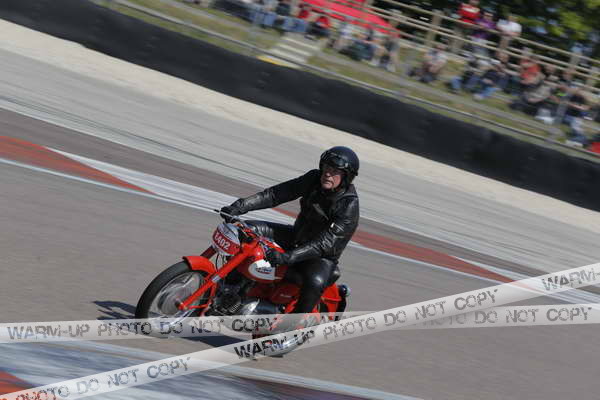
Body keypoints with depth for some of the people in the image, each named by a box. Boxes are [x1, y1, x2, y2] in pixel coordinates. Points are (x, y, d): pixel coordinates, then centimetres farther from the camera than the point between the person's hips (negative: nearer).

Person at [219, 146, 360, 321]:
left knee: (315, 281, -39)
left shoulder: (349, 206, -25)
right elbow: (276, 193, -10)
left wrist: (288, 257, -43)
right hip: (297, 237, 7)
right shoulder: (314, 179, -8)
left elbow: (325, 243, -32)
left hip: (323, 256, -6)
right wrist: (239, 206, -22)